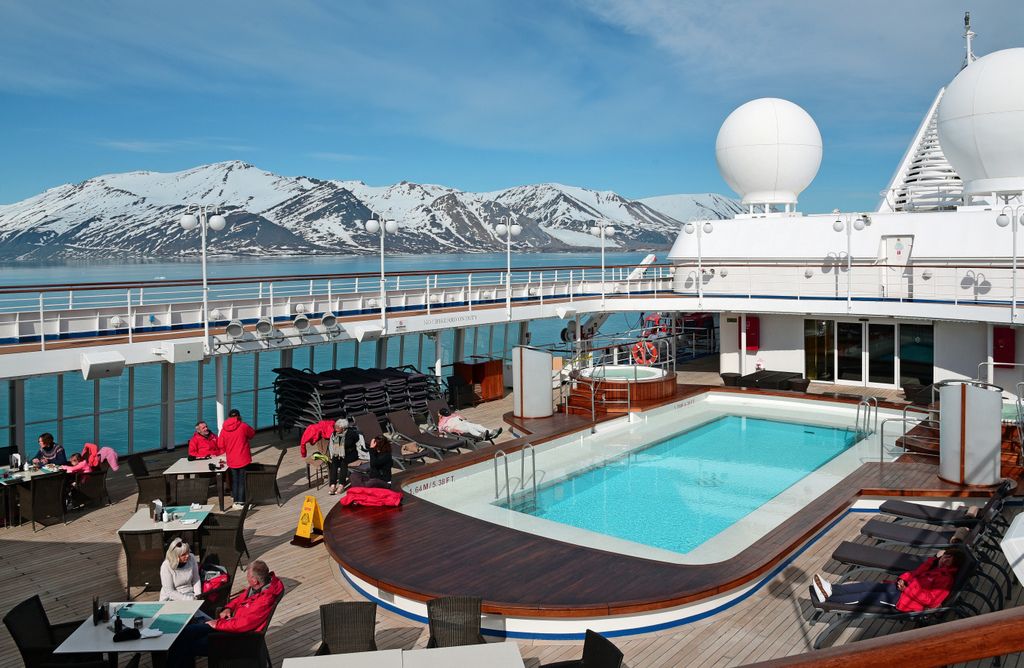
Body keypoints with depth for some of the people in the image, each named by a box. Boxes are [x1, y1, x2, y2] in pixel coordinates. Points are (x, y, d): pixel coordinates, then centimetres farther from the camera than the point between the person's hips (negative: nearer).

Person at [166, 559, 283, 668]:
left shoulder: (265, 600, -31)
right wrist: (228, 608, 1)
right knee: (188, 630, 5)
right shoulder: (257, 587, -3)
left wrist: (218, 624, -17)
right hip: (232, 620, 9)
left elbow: (243, 624, -30)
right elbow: (241, 597, 18)